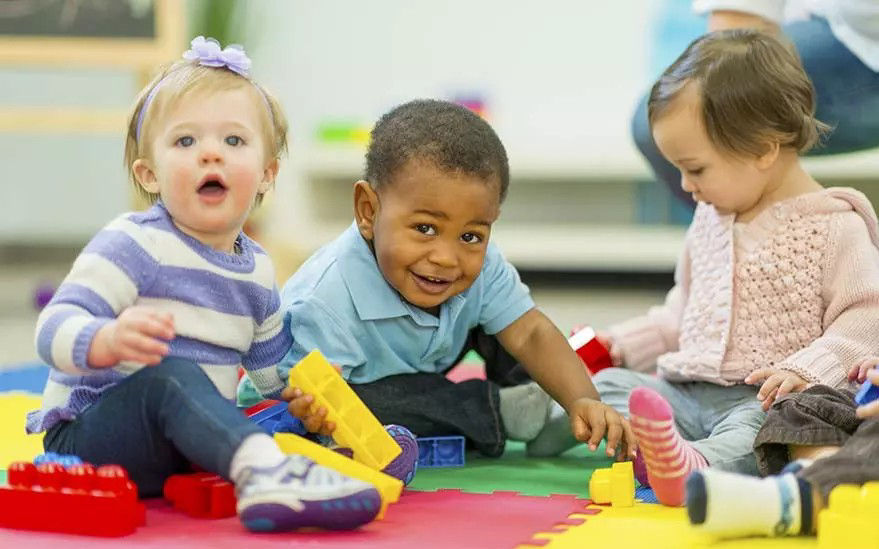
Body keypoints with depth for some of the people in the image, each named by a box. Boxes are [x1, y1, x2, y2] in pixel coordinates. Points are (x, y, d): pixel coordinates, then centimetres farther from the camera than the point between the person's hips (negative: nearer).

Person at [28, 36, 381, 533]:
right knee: (172, 376, -36)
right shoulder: (135, 244, -11)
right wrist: (110, 340, -43)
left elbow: (276, 370, 27)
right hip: (86, 435, -9)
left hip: (194, 440, 9)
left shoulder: (258, 270, 12)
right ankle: (265, 469, -58)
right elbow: (55, 328, -22)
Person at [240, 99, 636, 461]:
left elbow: (531, 334, -22)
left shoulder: (480, 266, -22)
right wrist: (324, 418, -66)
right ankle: (495, 408, -16)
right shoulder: (327, 300, -41)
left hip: (414, 367, 6)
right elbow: (321, 393, -40)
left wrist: (582, 400, -39)